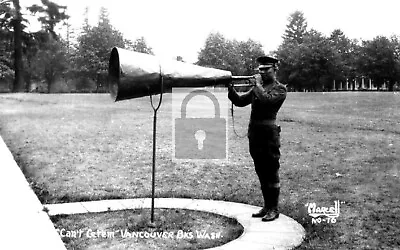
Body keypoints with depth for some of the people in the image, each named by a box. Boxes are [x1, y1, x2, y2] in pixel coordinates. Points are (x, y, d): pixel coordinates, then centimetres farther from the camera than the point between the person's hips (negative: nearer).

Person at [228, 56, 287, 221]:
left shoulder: (280, 88, -3)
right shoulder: (257, 88, 17)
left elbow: (267, 100, -21)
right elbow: (239, 101, 12)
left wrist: (258, 84, -10)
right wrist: (230, 88, -2)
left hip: (269, 135, -7)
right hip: (254, 135, 7)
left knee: (271, 173, 0)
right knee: (261, 173, 12)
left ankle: (274, 209, 9)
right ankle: (267, 206, 22)